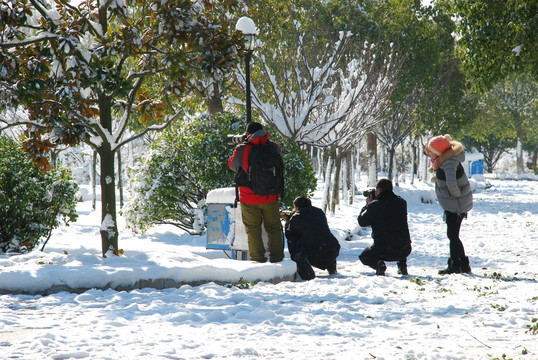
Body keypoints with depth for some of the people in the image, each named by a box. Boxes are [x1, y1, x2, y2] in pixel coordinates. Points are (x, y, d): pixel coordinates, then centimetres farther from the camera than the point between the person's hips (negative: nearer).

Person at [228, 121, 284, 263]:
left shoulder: (241, 150, -12)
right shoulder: (273, 148, -6)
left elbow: (232, 165, 6)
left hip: (249, 200, -2)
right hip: (271, 198, 2)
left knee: (253, 230, 8)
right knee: (274, 228, 14)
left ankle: (258, 260, 6)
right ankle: (277, 258, 14)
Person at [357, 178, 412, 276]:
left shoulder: (374, 205, -11)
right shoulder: (402, 203, 2)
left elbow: (361, 222, 2)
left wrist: (368, 204, 14)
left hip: (383, 250, -4)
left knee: (363, 257, 26)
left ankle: (378, 263, -8)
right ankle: (402, 265, 20)